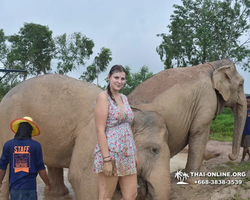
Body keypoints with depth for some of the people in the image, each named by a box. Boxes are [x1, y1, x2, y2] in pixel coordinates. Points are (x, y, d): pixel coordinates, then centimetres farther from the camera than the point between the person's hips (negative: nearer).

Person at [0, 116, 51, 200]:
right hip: (29, 186, -2)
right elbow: (40, 168, -3)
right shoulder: (36, 145, -6)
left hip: (14, 187, 2)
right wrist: (48, 184, 9)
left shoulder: (8, 145, -1)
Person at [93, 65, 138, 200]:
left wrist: (134, 153, 13)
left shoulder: (124, 98, 13)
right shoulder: (103, 97, -9)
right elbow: (100, 130, -15)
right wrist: (106, 159, -20)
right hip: (110, 153, -7)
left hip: (127, 154, 7)